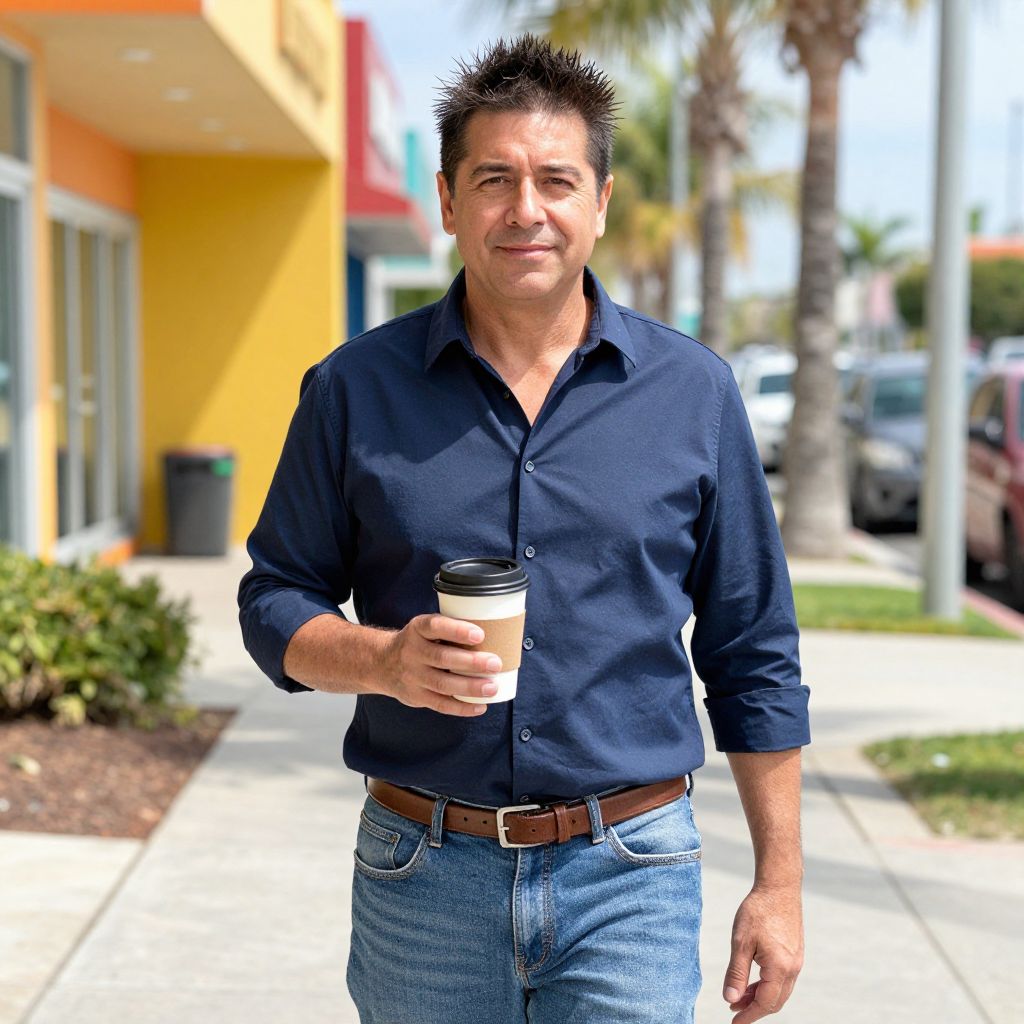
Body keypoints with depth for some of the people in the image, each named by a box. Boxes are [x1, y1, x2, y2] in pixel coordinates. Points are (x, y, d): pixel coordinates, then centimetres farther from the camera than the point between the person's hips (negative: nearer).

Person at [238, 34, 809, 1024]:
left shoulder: (694, 392, 2)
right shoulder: (355, 389, 0)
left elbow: (755, 659, 6)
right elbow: (273, 602, 6)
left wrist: (779, 881, 5)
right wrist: (387, 661, -16)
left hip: (629, 878, 0)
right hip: (424, 870, 1)